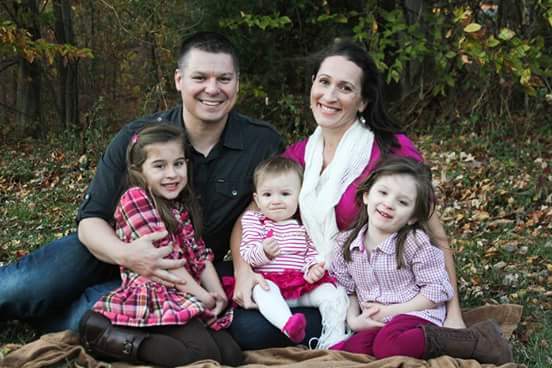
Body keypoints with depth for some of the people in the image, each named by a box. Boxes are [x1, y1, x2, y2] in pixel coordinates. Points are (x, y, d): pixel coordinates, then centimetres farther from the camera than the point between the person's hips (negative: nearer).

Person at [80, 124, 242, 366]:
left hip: (186, 299, 8)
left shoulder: (182, 207, 20)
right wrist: (201, 295, -13)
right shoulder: (135, 198, -8)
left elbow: (200, 255, 15)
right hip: (154, 294, -8)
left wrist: (218, 294, -3)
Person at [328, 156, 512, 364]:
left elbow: (438, 289, -9)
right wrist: (353, 320, -5)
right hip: (376, 325, 5)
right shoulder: (347, 244, 6)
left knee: (387, 345, -37)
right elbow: (348, 290, 15)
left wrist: (391, 310, -12)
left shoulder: (414, 242, -7)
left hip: (416, 314, -4)